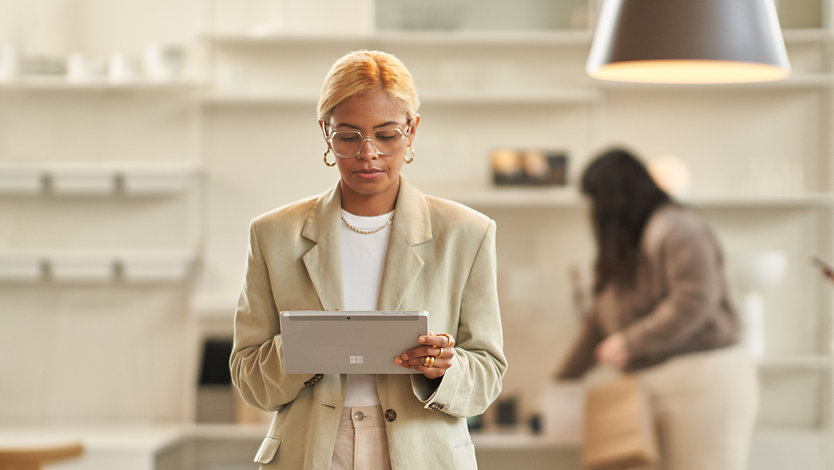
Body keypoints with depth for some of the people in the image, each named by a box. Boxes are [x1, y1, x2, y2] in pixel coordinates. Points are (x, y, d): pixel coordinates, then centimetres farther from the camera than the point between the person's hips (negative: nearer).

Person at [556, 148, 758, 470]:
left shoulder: (676, 229, -7)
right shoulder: (620, 253, 22)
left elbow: (693, 301, -18)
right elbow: (598, 323, 25)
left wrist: (630, 343, -14)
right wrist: (563, 379, 25)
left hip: (705, 382, -8)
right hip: (659, 387, 8)